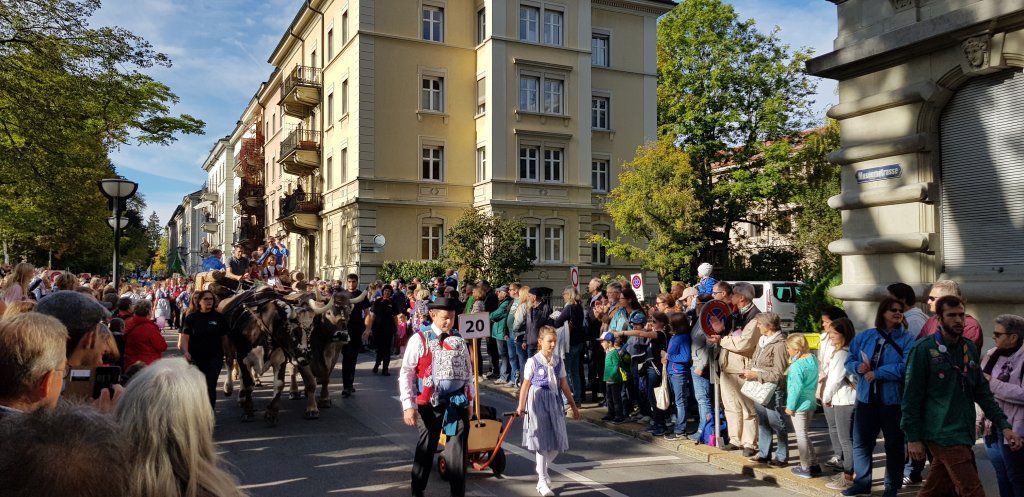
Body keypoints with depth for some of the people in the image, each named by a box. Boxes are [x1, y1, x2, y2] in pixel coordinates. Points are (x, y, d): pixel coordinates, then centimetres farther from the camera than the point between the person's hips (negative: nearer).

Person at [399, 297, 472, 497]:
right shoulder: (420, 340, -6)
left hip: (458, 403, 3)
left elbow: (468, 371, 15)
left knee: (458, 451, 3)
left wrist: (469, 400, 12)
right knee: (426, 449, 10)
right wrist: (408, 405, -12)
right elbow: (406, 373, -7)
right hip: (431, 404, -3)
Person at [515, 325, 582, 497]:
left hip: (555, 402, 5)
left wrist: (573, 405, 14)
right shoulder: (533, 361, -9)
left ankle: (542, 470, 32)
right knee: (542, 443, 0)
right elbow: (526, 386, -7)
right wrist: (521, 407, -11)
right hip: (538, 402, -5)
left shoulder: (558, 361, 5)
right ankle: (542, 482, 11)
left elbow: (564, 384, 11)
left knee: (557, 442, 7)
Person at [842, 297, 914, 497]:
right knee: (861, 442, 9)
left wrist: (877, 373, -17)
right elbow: (850, 361, 11)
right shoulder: (865, 336, 8)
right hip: (866, 398, 3)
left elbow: (905, 367, -18)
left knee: (894, 444, 9)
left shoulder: (907, 340, -4)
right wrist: (858, 367, -11)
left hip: (893, 400, -3)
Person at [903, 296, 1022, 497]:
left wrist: (1004, 426, 6)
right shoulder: (924, 349, -9)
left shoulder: (969, 348, 11)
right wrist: (913, 437, -10)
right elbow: (912, 396, -9)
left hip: (963, 433, 6)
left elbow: (982, 392, 15)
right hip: (943, 434, -6)